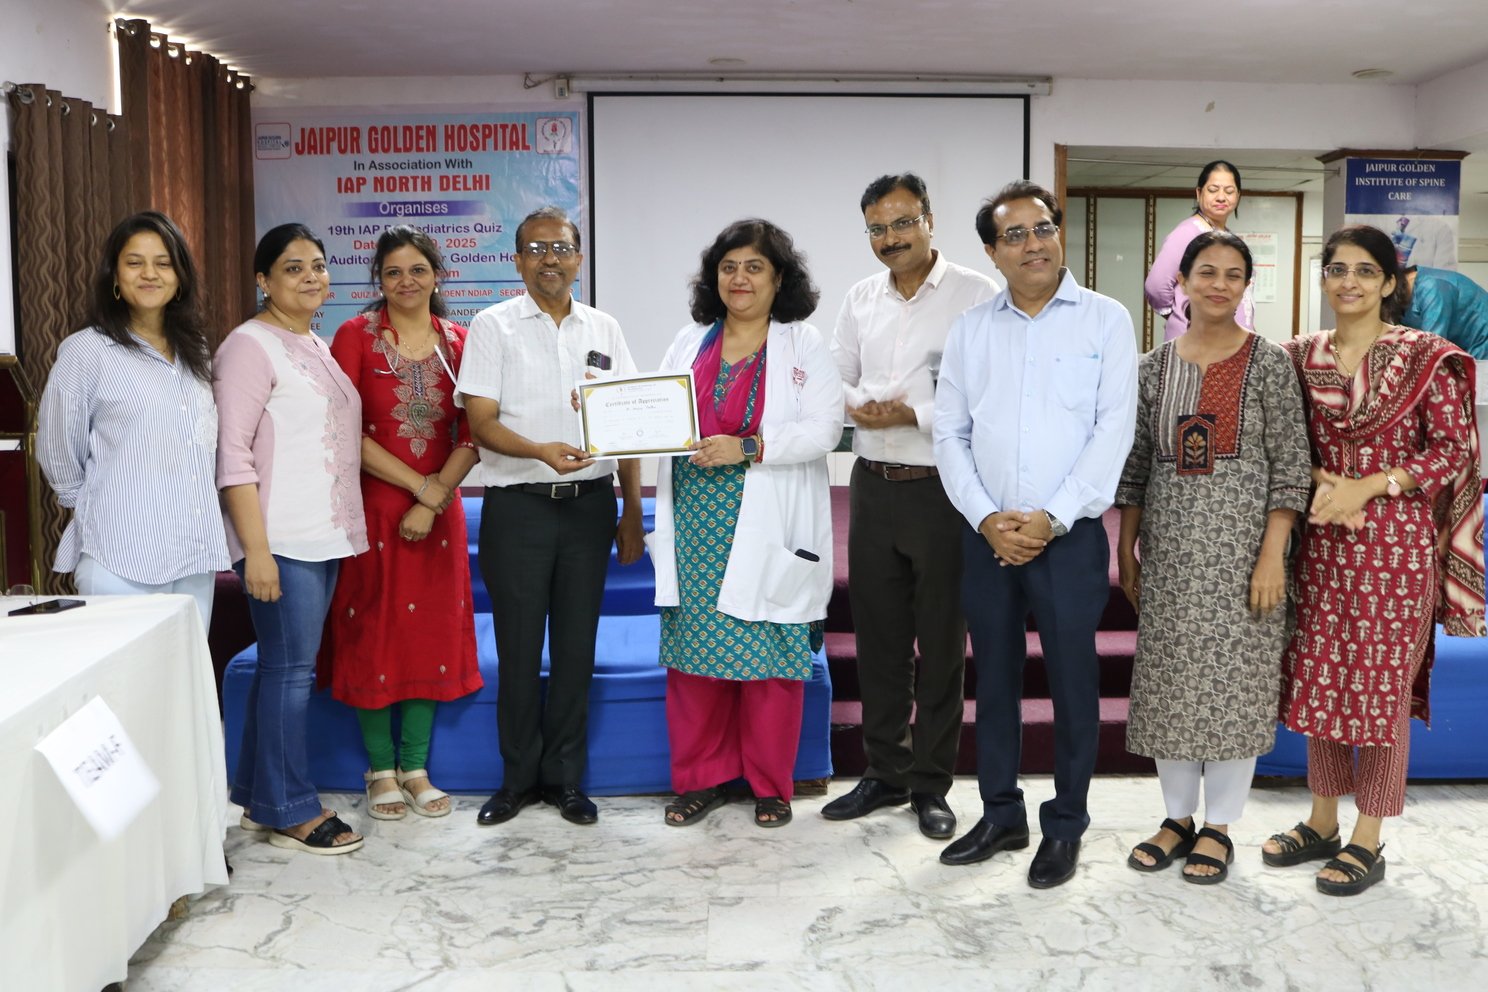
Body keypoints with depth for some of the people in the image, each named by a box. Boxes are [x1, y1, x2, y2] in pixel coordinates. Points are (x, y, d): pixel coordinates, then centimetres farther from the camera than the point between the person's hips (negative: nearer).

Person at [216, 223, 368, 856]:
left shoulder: (318, 346, 17)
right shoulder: (251, 346, -8)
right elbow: (233, 454, -14)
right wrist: (255, 548, -20)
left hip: (325, 535, 8)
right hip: (281, 539, -8)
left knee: (285, 666, 13)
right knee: (290, 669, -3)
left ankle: (258, 798, 24)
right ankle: (291, 812, 8)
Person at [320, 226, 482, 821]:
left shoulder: (458, 342, 5)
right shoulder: (355, 337, -3)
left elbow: (471, 436, 1)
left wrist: (433, 499, -11)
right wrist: (418, 481, -14)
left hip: (438, 511, 3)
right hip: (373, 506, -3)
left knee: (432, 631, 6)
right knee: (373, 631, 3)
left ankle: (415, 768, 19)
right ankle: (380, 770, 17)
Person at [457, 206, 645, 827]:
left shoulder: (604, 330, 11)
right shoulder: (494, 326, 2)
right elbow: (480, 422, -6)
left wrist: (632, 513, 7)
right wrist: (542, 450, -24)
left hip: (589, 502, 3)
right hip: (517, 504, -2)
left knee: (576, 645, 6)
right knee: (518, 646, 3)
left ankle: (565, 778, 19)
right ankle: (519, 778, 19)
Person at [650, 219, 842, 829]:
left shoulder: (804, 346, 2)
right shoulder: (690, 343, 16)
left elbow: (824, 428, -9)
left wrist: (748, 447, -19)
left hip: (767, 526, -3)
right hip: (697, 521, 4)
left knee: (768, 656, 1)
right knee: (693, 651, 6)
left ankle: (771, 785, 17)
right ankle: (700, 778, 20)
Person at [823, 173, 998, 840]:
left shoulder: (976, 294, -7)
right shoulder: (862, 299, 12)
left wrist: (913, 414, -18)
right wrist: (859, 406, -7)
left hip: (944, 489, -5)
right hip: (874, 485, 5)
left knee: (941, 642, 5)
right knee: (878, 636, 12)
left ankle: (931, 784, 18)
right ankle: (884, 772, 26)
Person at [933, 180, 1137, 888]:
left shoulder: (1105, 320, 0)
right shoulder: (970, 329, 9)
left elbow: (1115, 429, -8)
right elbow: (950, 432, 5)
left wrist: (1050, 518, -14)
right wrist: (986, 518, -8)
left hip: (1069, 535, -3)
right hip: (987, 536, 3)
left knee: (1072, 682, 5)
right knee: (994, 678, 12)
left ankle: (1065, 828, 20)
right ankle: (1001, 816, 27)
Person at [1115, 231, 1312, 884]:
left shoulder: (1269, 363, -2)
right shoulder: (1153, 366, 7)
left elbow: (1291, 464, -5)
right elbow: (1136, 463, 10)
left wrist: (1272, 555, -12)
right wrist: (1126, 551, 7)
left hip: (1241, 541, -3)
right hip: (1169, 545, 3)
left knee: (1235, 679, 2)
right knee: (1168, 678, 8)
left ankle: (1219, 826, 17)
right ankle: (1178, 816, 23)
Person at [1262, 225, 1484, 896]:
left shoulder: (1425, 357, -5)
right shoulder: (1303, 357, 6)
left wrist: (1368, 486, -16)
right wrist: (1322, 481, -9)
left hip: (1396, 543, -4)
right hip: (1322, 540, 4)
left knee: (1385, 686, 3)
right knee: (1319, 680, 11)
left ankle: (1368, 841, 17)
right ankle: (1322, 822, 27)